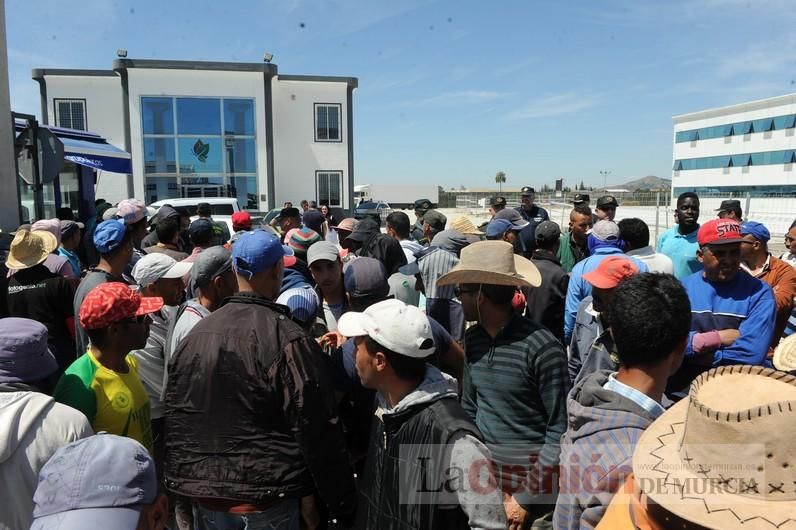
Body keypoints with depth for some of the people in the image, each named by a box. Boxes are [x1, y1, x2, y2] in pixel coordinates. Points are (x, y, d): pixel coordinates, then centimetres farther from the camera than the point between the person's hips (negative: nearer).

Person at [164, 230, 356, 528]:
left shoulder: (194, 335, 0)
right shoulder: (289, 340, -19)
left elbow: (175, 419, 8)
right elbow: (317, 430, -18)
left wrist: (178, 482, 19)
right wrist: (342, 503, -9)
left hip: (205, 493, 5)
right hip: (268, 496, -5)